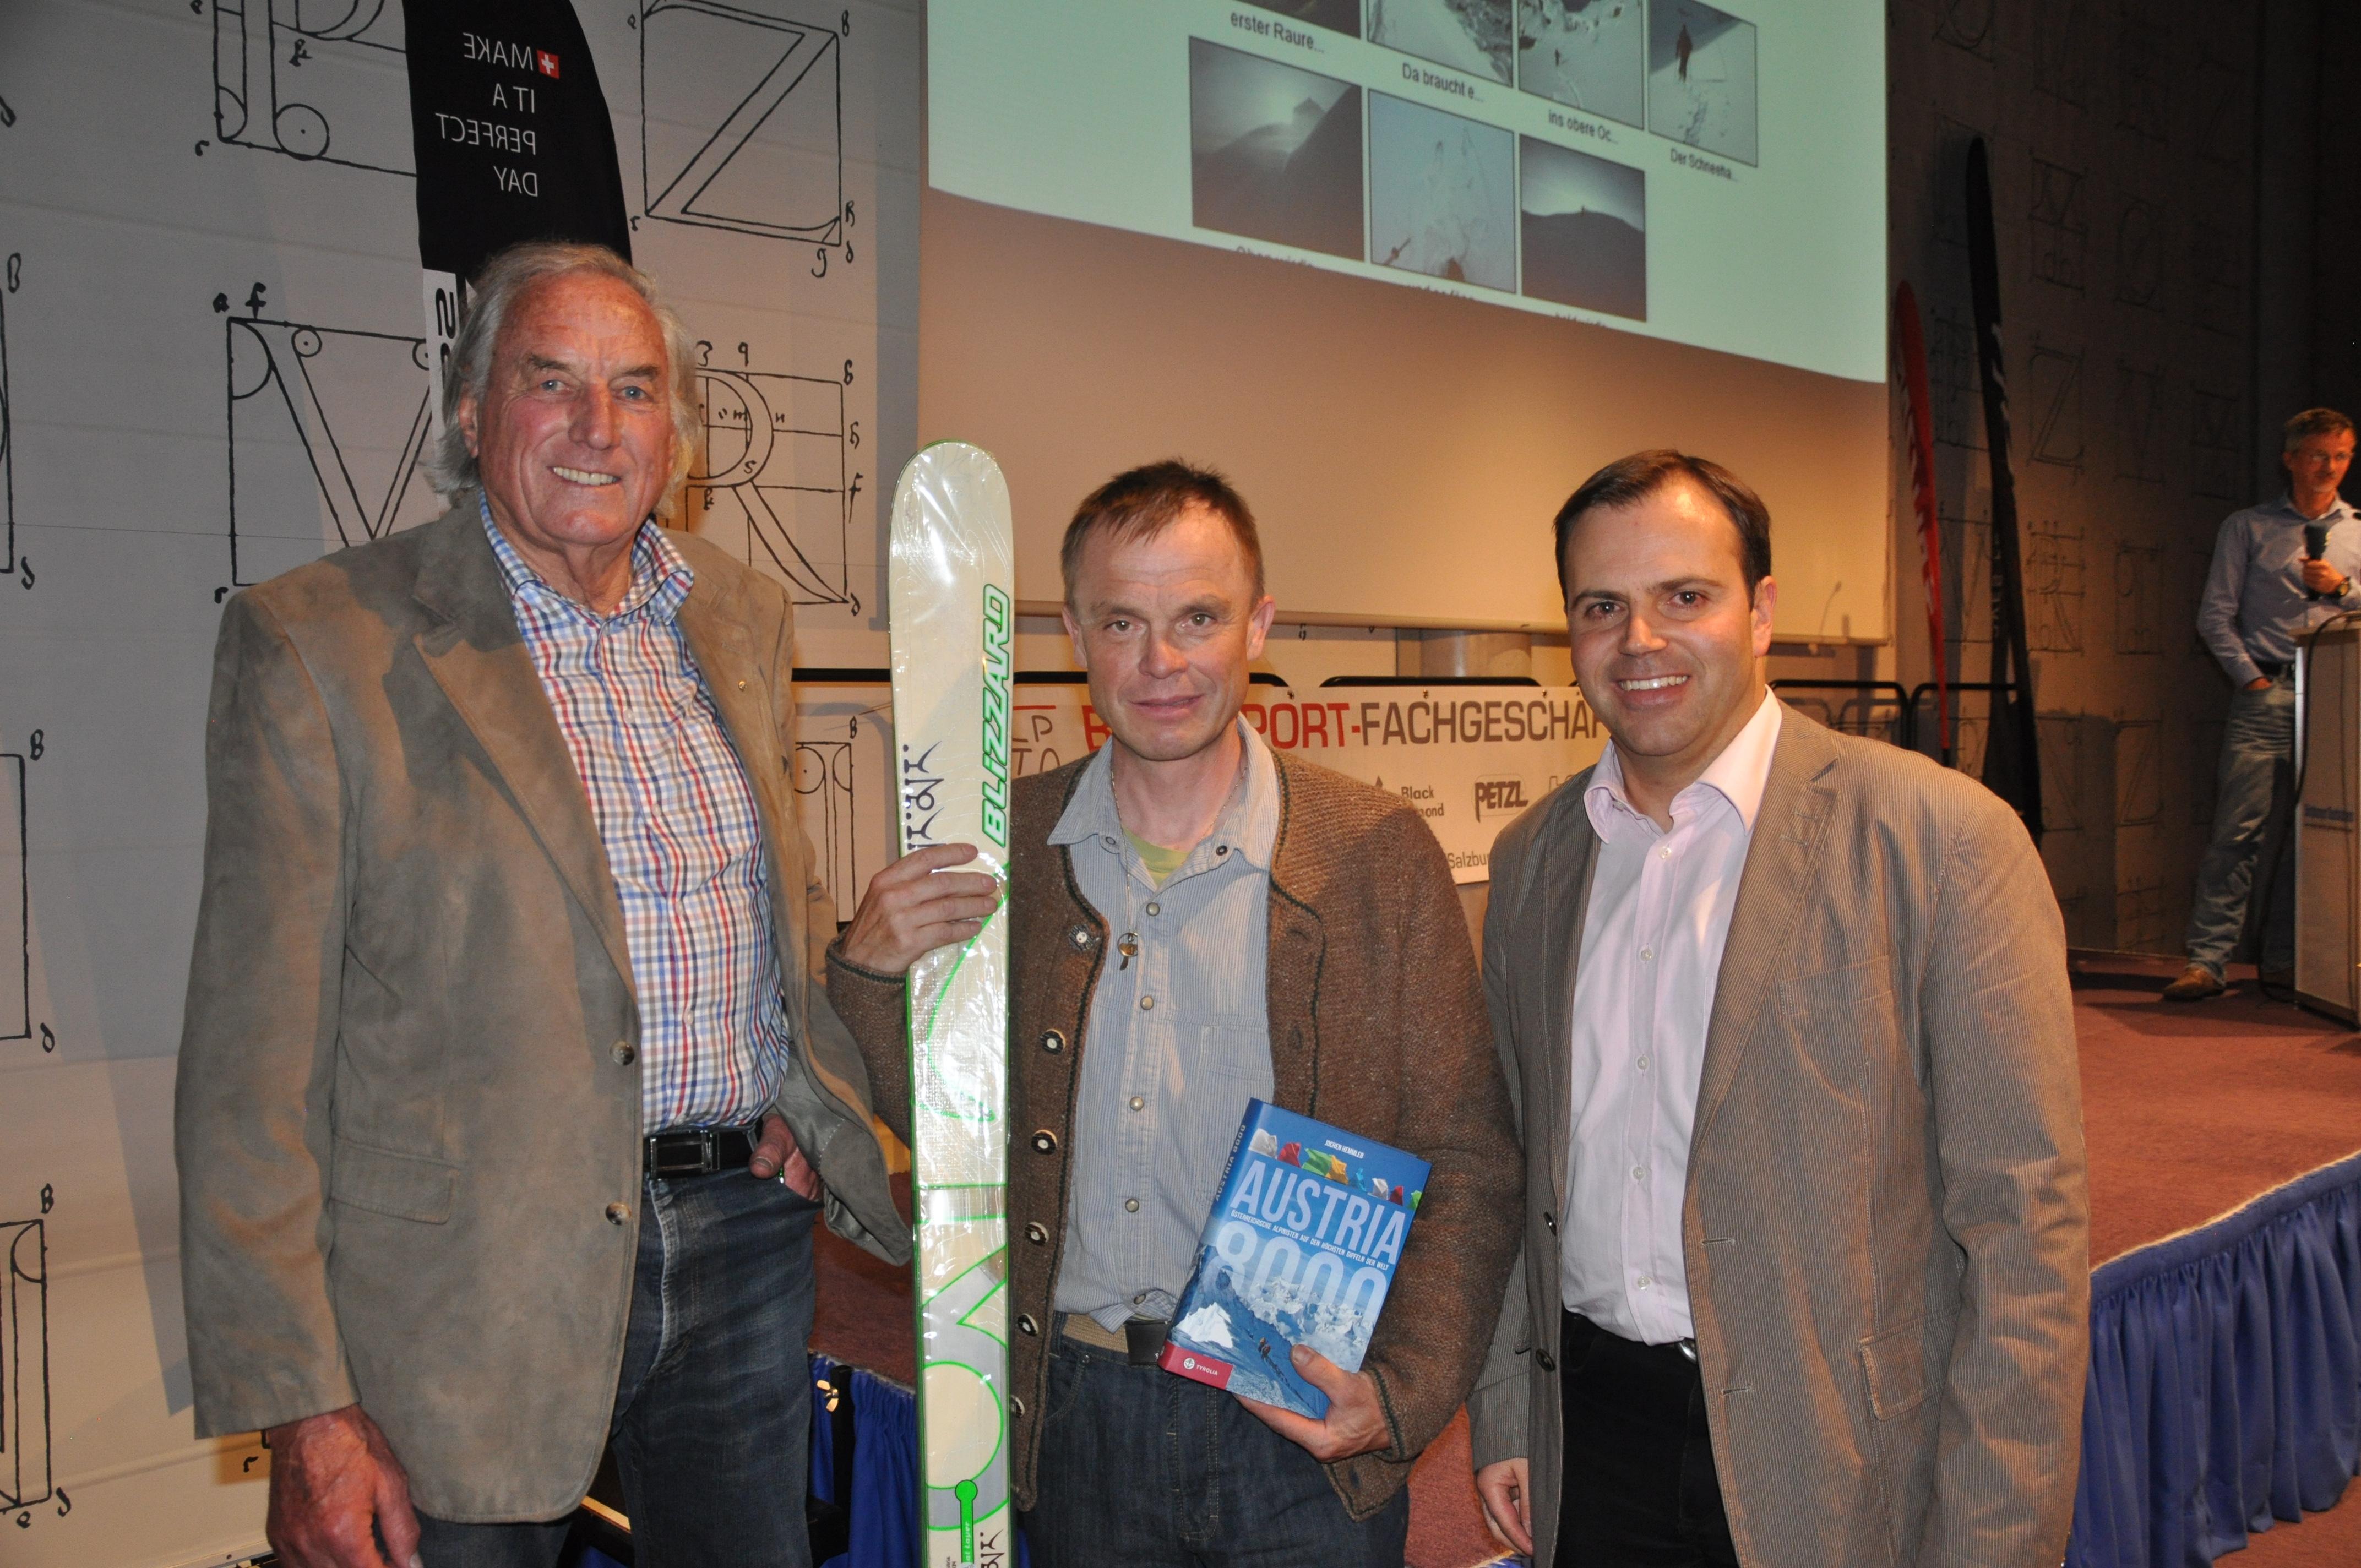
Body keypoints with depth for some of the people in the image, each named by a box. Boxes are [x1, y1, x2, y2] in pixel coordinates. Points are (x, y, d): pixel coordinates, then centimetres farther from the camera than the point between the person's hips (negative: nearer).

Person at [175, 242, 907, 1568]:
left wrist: (814, 1103, 3)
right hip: (472, 1282, -4)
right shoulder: (318, 640, -9)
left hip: (745, 1234, 5)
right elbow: (257, 1055, -11)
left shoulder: (745, 617, 7)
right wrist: (302, 1408, -12)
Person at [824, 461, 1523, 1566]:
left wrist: (1401, 1396, -14)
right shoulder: (1005, 848, -2)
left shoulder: (1379, 854, -8)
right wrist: (871, 969, -10)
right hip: (1080, 1415, 2)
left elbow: (1467, 1165, -4)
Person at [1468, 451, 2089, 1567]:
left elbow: (2025, 1221, -13)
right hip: (1590, 1439, 4)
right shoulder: (1530, 858, 5)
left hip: (1841, 1463, -4)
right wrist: (1502, 1415, 9)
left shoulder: (1941, 836, -12)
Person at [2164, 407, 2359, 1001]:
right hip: (2265, 697, -3)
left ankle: (2285, 961, 11)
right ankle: (2205, 962, -11)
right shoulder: (2247, 528, 11)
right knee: (2239, 830, -10)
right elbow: (2215, 615, 4)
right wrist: (2251, 678, -5)